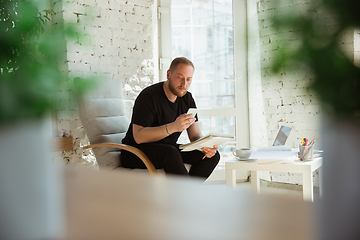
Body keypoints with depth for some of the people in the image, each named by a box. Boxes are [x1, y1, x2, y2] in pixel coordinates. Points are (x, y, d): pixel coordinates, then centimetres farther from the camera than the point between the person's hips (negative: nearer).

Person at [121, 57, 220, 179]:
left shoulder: (187, 99, 5)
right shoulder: (148, 96, -16)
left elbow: (195, 135, 3)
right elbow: (138, 137, -24)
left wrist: (204, 146, -21)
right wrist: (172, 127, -36)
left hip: (169, 150, 7)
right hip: (137, 151, -6)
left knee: (213, 155, -12)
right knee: (171, 153, -38)